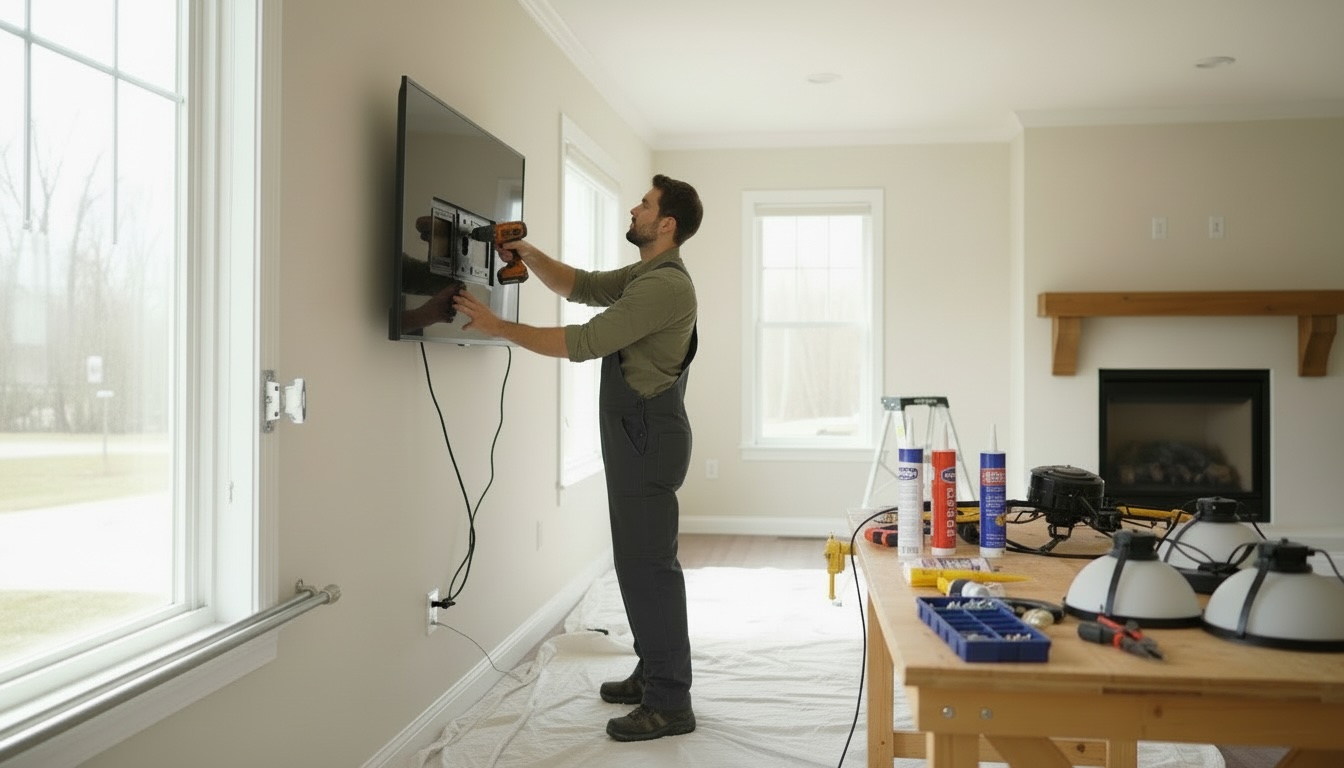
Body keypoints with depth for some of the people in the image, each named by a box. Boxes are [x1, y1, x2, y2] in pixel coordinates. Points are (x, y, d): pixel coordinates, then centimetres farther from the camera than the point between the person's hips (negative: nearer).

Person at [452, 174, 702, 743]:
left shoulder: (666, 285, -18)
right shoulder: (643, 276, 15)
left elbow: (585, 342, -22)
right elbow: (581, 286, 21)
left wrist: (499, 327, -17)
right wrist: (528, 254, 5)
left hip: (649, 437, -10)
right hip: (635, 435, 11)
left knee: (648, 565, -7)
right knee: (638, 561, 16)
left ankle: (670, 703, 2)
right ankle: (652, 673, 28)